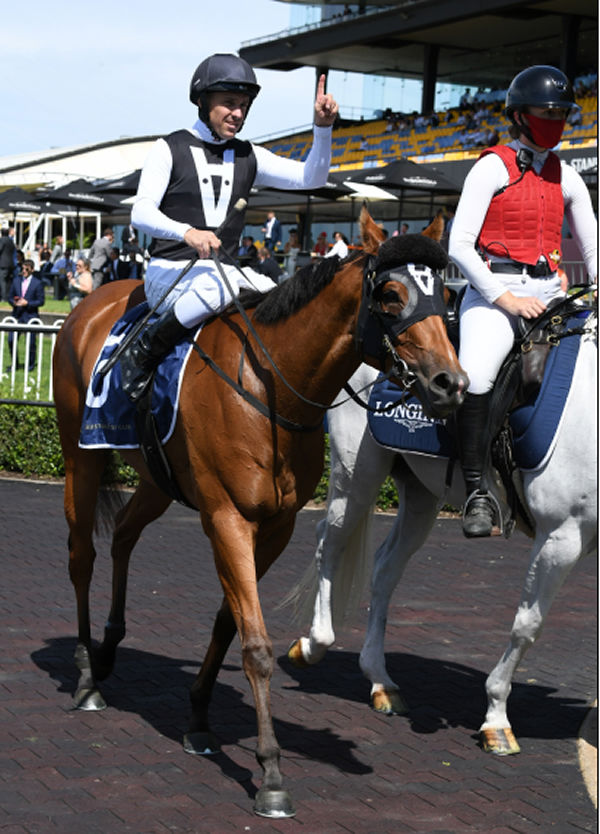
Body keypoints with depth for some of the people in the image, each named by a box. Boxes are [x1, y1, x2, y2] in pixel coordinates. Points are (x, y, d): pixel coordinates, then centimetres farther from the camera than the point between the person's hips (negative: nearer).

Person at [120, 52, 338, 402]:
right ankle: (143, 353, -22)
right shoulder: (170, 150, 0)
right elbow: (141, 213, -12)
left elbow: (310, 178, 6)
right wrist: (187, 233, -31)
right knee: (216, 287, -38)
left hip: (226, 270, 5)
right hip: (171, 269, -5)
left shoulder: (248, 156, 13)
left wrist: (323, 128, -11)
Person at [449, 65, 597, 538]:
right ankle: (478, 493, -21)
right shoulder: (494, 168, 0)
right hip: (494, 290, -5)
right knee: (476, 377, -30)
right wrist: (505, 299, -15)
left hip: (550, 292, 6)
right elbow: (459, 245, -8)